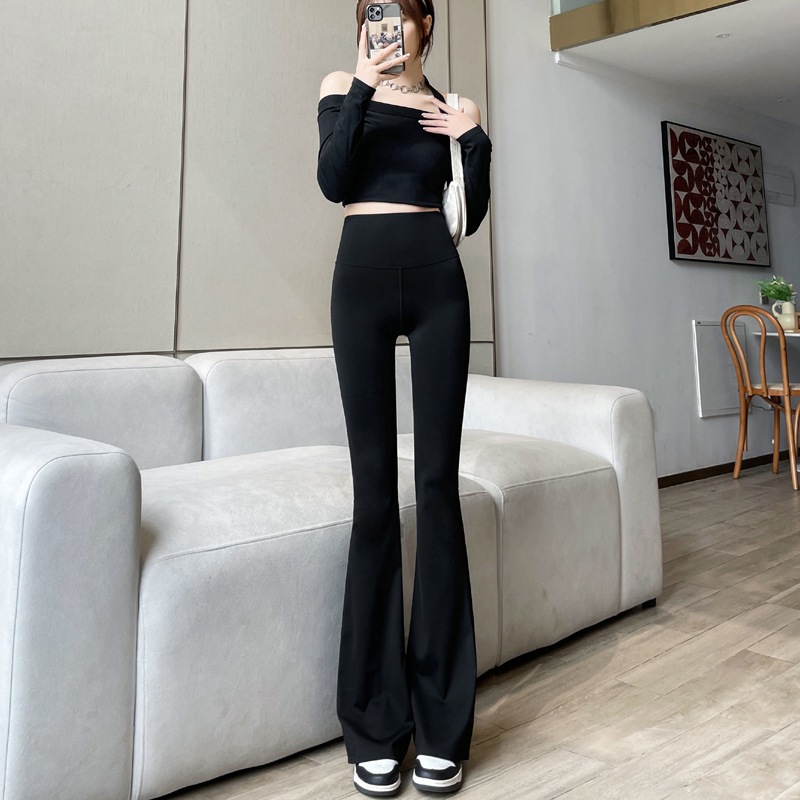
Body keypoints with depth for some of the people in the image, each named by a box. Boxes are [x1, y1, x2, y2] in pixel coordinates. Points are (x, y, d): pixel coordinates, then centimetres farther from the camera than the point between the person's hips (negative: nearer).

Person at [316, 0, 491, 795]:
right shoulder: (343, 87, 14)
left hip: (436, 279, 1)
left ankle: (441, 721, 3)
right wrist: (365, 88, -11)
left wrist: (476, 139, -1)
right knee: (374, 484, -5)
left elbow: (472, 215, 11)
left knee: (438, 479, -5)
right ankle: (374, 723, 4)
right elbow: (331, 181, -4)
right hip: (362, 275, -1)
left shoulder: (448, 106, 17)